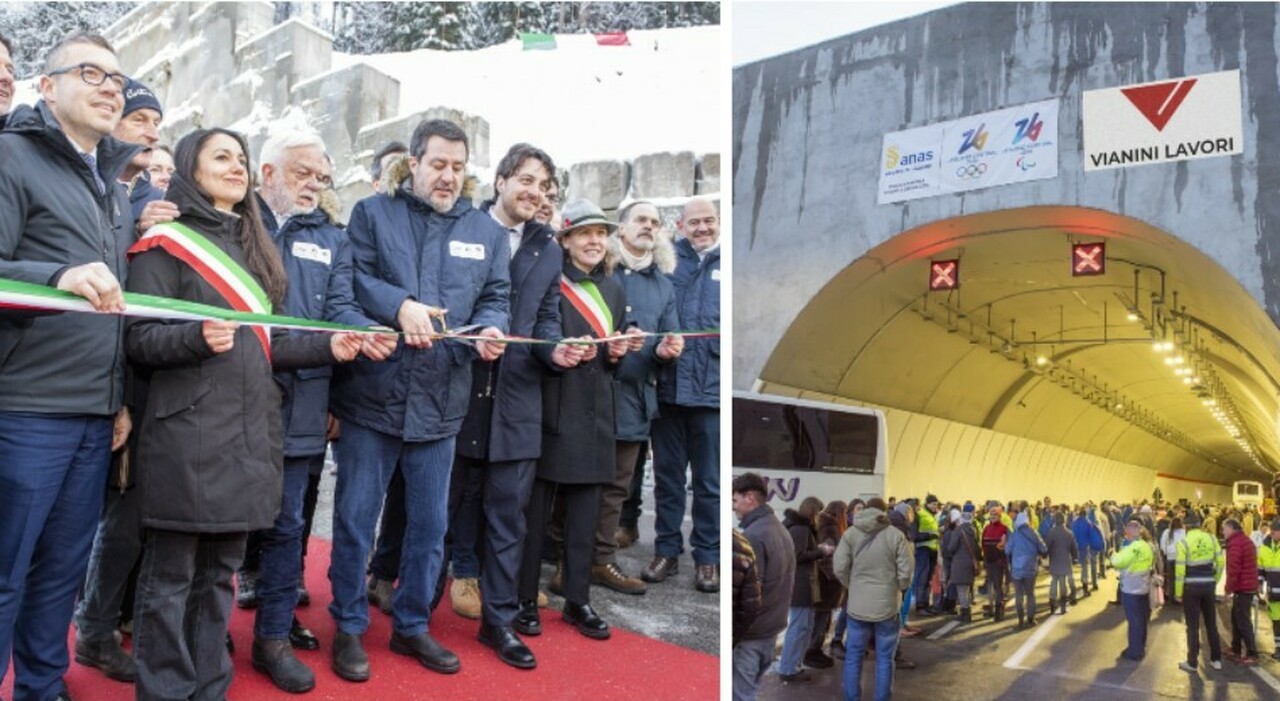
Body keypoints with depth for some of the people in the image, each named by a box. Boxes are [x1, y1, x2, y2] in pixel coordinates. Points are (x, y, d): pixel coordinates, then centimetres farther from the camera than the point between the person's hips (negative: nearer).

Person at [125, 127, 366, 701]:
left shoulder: (252, 247, 19)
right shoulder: (166, 243, -1)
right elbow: (140, 338, -8)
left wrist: (328, 348, 6)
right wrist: (199, 337, -26)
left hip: (249, 431, 7)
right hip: (186, 432, -6)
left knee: (219, 573, 13)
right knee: (170, 577, 1)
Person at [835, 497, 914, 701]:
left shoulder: (850, 533, -5)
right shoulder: (896, 535, -8)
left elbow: (840, 568, -7)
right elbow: (906, 571, -8)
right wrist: (899, 588, 13)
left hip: (857, 604, 1)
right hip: (887, 604, -1)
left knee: (854, 655, 12)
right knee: (884, 658, 11)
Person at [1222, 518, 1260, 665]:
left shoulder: (1235, 543, -17)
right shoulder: (1246, 540, 16)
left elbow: (1233, 569, -21)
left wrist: (1228, 589, -11)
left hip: (1242, 588, -10)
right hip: (1249, 585, 10)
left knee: (1243, 622, -6)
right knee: (1236, 619, 17)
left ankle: (1252, 656, -4)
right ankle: (1236, 650, 23)